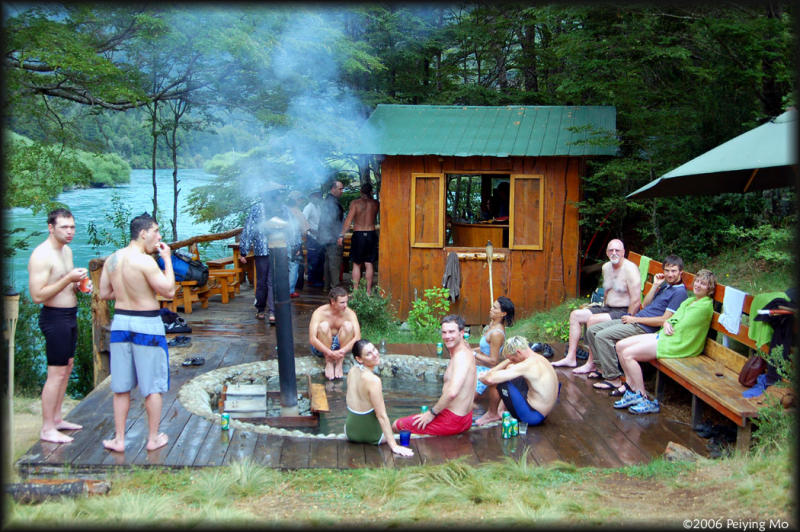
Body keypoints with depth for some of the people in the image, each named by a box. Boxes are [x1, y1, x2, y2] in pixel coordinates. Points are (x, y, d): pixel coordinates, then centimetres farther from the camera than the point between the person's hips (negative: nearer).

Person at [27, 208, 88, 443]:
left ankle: (56, 418, 28)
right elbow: (37, 295, -23)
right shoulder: (41, 255, -18)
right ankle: (47, 428, 4)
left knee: (67, 368, 16)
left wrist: (79, 285, 4)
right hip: (54, 318, -10)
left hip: (70, 316, 10)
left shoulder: (67, 250, 11)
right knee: (56, 373, -6)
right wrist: (68, 279, -25)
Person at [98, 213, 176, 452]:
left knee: (121, 387, 14)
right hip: (147, 325, -6)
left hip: (120, 321, 6)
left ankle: (119, 439, 19)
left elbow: (104, 293, 10)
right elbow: (169, 291, -16)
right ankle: (153, 438, 17)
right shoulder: (145, 261, -18)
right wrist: (167, 259, -8)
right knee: (152, 387, 7)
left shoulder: (112, 259, 4)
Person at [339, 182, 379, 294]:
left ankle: (355, 290, 7)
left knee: (356, 264, 7)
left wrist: (341, 235, -9)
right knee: (369, 264, 6)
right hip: (371, 234, 2)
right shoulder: (375, 203, 0)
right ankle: (368, 291, 7)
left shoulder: (355, 203, -6)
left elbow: (348, 220, -11)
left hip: (358, 235, -1)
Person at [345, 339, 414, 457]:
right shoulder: (373, 380, -30)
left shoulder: (352, 371, -7)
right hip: (371, 436, -5)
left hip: (350, 431, 5)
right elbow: (381, 416, -27)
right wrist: (394, 446, -22)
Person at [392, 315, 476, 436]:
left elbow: (452, 393, -34)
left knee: (396, 425, 0)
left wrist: (432, 413, -22)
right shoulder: (465, 351, 9)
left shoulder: (461, 356, -22)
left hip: (452, 420, -11)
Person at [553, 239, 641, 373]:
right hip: (608, 308, 9)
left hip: (625, 312, -9)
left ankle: (591, 364, -19)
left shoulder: (630, 269, -17)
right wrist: (602, 308, 15)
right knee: (575, 314, -1)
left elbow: (636, 301, -21)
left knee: (593, 320, -29)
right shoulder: (606, 267, 10)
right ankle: (571, 357, 0)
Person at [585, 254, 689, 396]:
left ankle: (614, 379, -17)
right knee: (592, 331, 4)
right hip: (634, 320, 9)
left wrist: (635, 319, -12)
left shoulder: (679, 291, -10)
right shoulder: (665, 285, 17)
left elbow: (664, 320, -17)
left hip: (645, 328, -9)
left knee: (602, 336, -24)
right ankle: (604, 367, 12)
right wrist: (655, 286, 6)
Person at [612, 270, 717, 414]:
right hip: (663, 335, 10)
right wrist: (667, 323, -3)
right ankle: (632, 390, 3)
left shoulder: (705, 305, -10)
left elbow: (682, 326, -14)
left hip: (676, 343, -10)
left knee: (628, 354, -21)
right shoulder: (690, 300, 20)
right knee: (620, 346, 0)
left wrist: (671, 327, 4)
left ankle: (645, 400, -14)